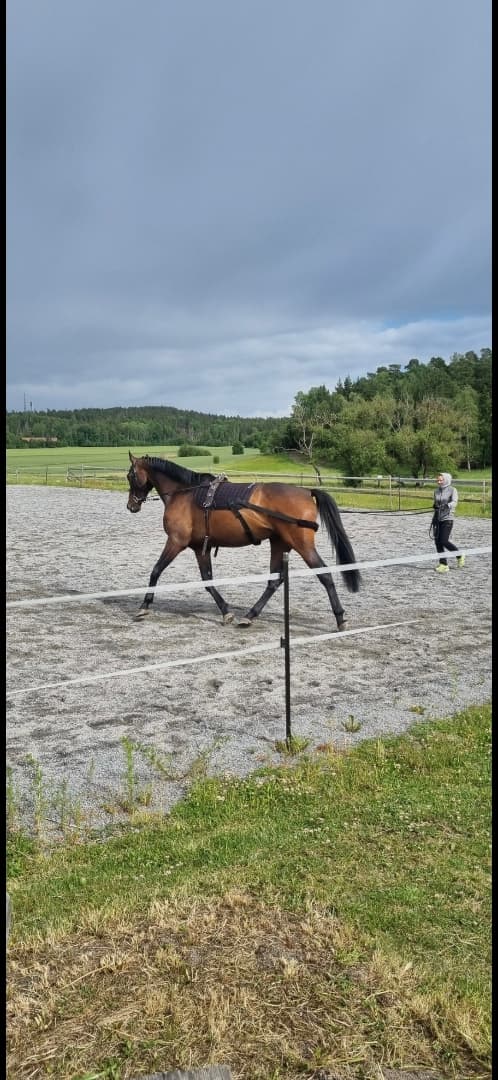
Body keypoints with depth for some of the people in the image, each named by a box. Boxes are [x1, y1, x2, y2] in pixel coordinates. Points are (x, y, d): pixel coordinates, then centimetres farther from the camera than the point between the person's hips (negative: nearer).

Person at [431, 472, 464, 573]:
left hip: (447, 518, -6)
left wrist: (447, 505, -43)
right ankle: (443, 565, 10)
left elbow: (454, 502, -22)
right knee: (437, 541, 1)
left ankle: (460, 556, 12)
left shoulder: (452, 490, -7)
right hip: (438, 519, 6)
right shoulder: (437, 491, 10)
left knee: (444, 541, -13)